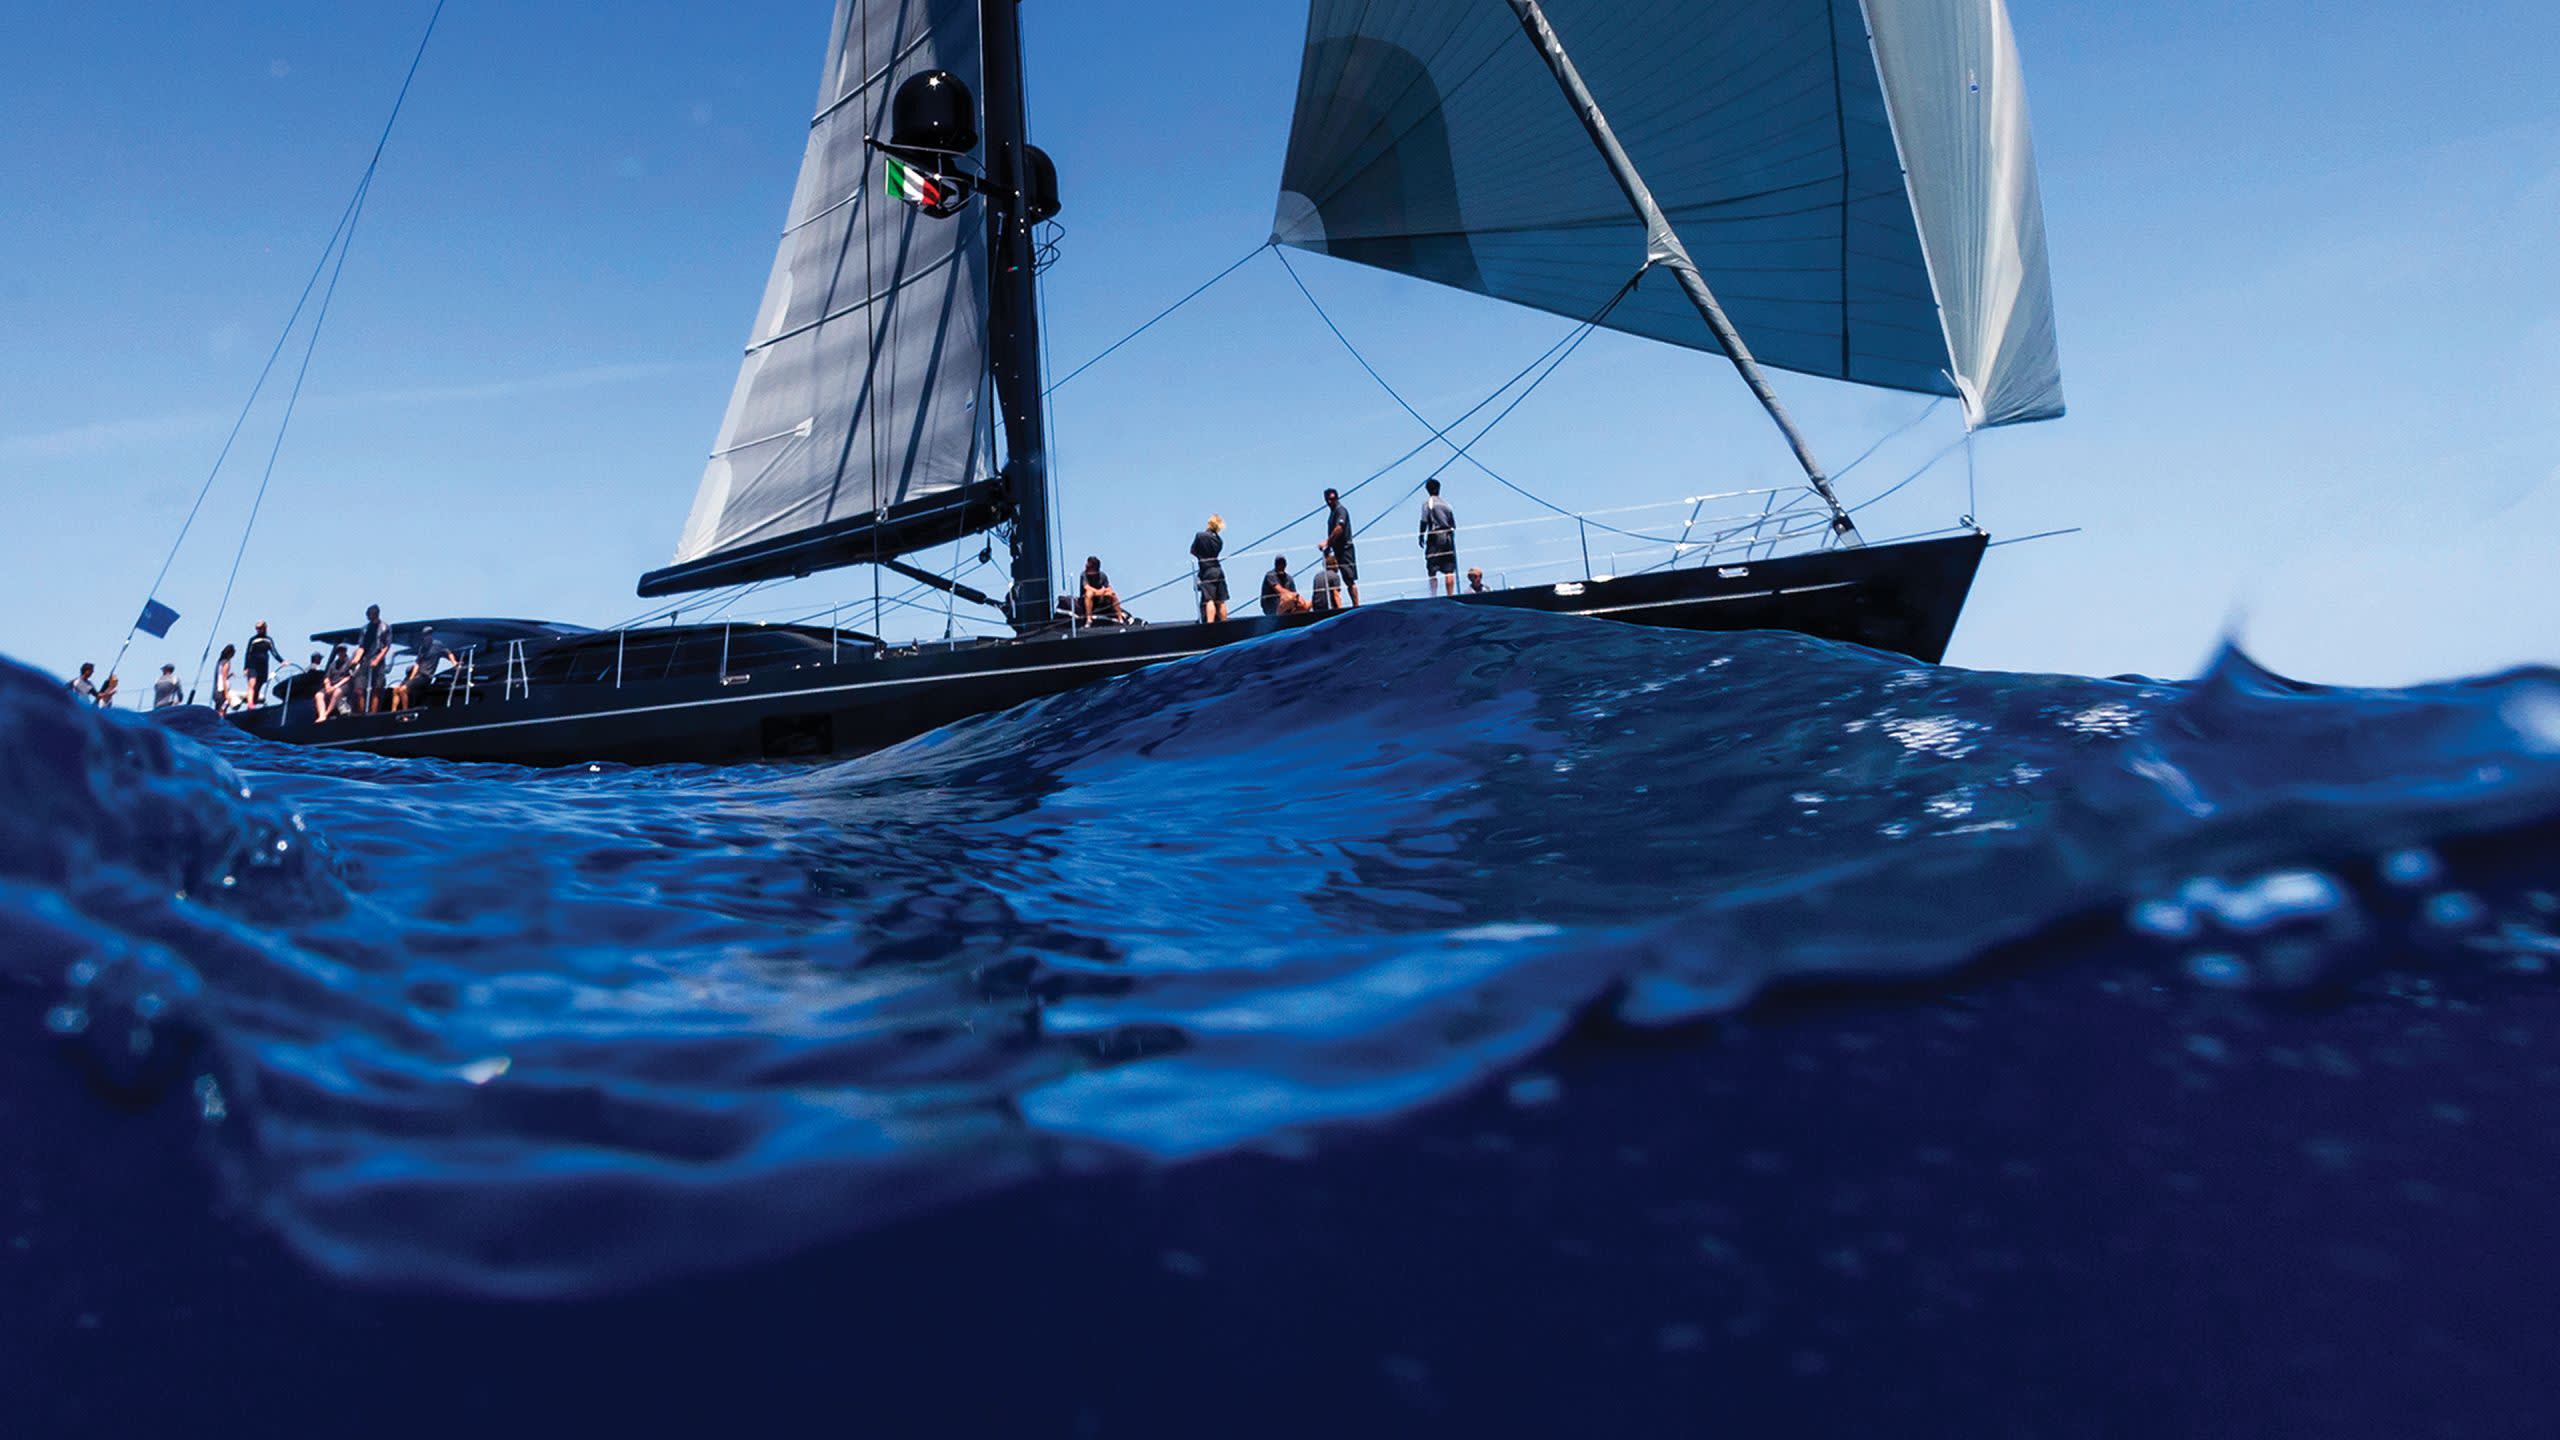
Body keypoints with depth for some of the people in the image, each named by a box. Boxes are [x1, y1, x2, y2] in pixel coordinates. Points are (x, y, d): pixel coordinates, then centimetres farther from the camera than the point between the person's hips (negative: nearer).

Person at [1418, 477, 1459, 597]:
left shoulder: (1428, 502, 0)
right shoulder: (1446, 503, 15)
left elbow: (1424, 521, -9)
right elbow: (1453, 524, 14)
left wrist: (1421, 537, -4)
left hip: (1434, 537, -4)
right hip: (1448, 537, 4)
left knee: (1432, 571, -4)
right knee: (1449, 571, 3)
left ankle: (1434, 596, -11)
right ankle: (1451, 596, 1)